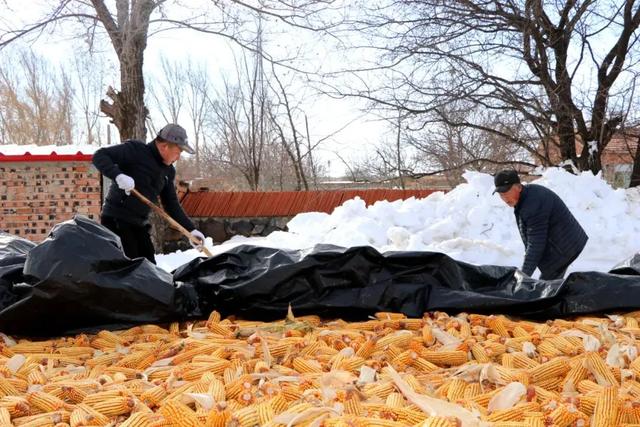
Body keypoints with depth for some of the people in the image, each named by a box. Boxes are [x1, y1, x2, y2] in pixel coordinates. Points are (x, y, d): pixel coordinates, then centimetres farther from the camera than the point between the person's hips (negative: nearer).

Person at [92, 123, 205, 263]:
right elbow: (99, 156, -18)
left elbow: (172, 205, 13)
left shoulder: (168, 171, 9)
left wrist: (190, 229, 4)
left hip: (139, 224, 8)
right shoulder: (135, 149, -13)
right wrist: (118, 175, -35)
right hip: (116, 219, -8)